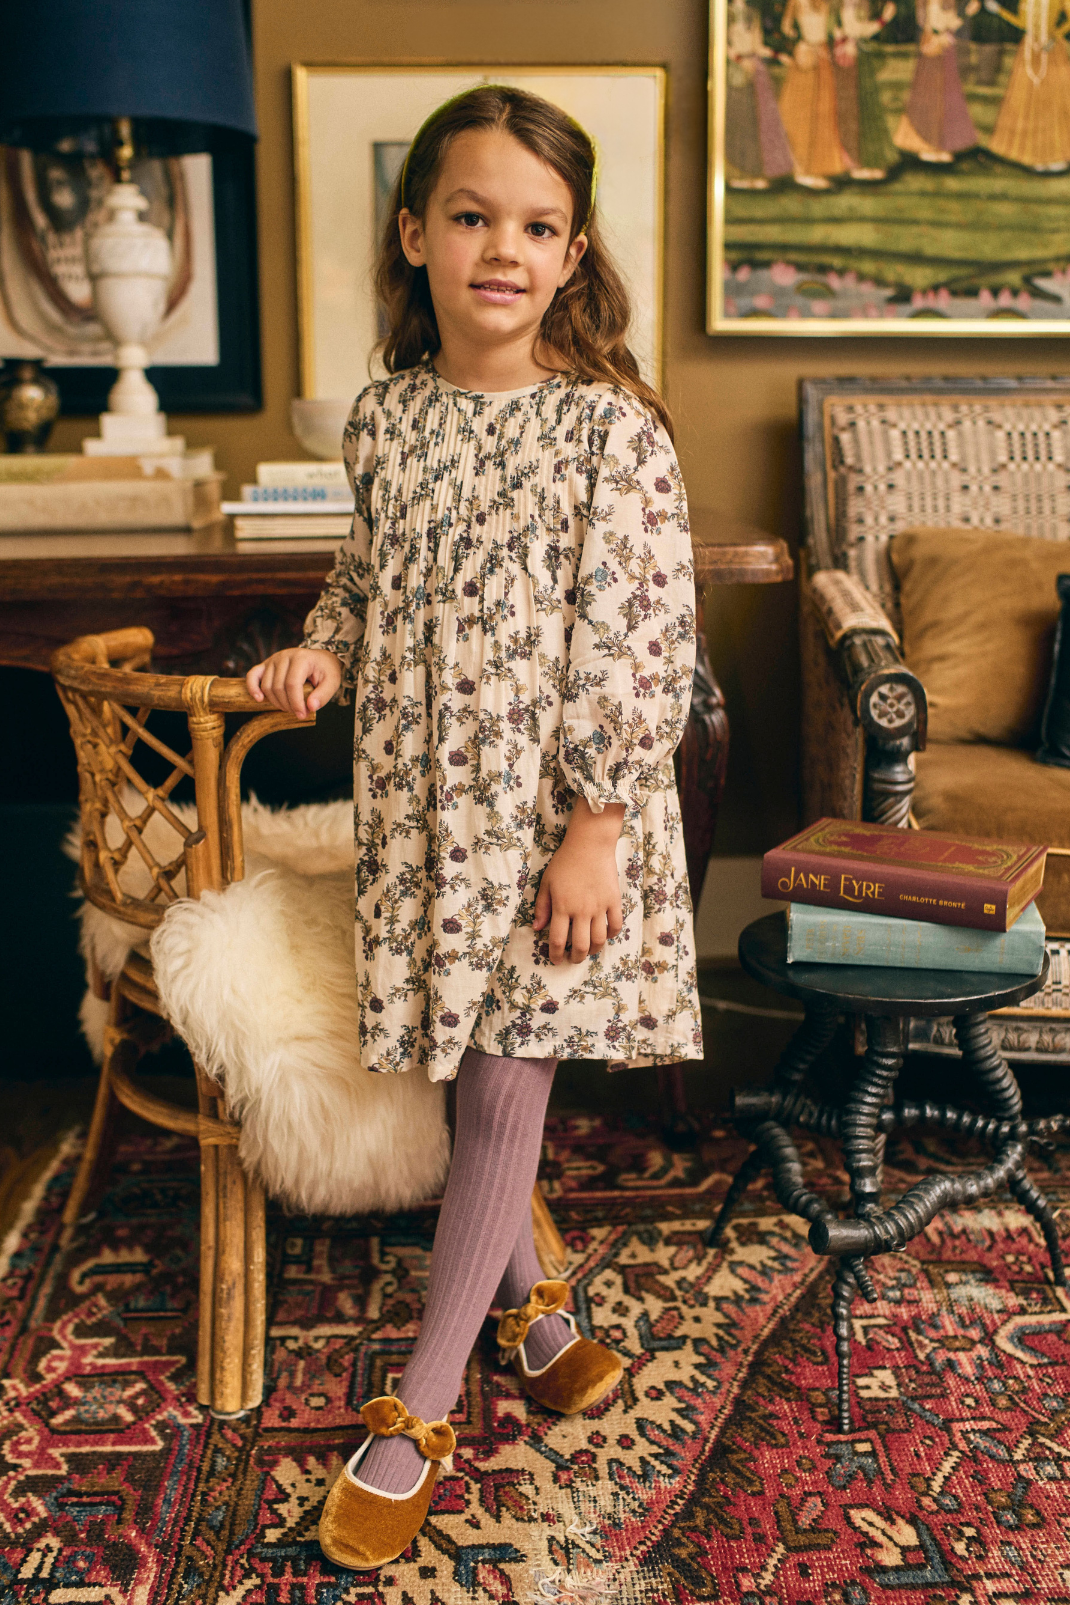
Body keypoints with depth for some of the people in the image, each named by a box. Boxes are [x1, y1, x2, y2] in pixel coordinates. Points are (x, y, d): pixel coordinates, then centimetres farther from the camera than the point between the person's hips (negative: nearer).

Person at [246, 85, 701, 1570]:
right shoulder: (386, 415, 5)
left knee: (505, 1088, 2)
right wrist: (322, 652, -1)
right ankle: (526, 1301, 38)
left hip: (553, 806, -4)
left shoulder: (610, 427, -10)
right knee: (469, 1081, 12)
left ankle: (422, 1407, 16)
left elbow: (645, 641, -12)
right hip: (418, 799, 4)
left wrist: (597, 827, -15)